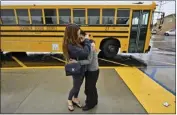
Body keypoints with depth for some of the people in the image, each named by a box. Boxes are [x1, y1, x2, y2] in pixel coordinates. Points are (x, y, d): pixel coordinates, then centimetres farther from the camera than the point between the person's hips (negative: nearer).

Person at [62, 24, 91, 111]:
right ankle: (69, 100, 45)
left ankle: (75, 98, 50)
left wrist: (83, 42, -15)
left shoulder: (76, 42, -3)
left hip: (82, 68, 8)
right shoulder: (70, 46, -31)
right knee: (76, 87, 15)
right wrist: (87, 41, -24)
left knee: (79, 85, 25)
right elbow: (85, 53, -36)